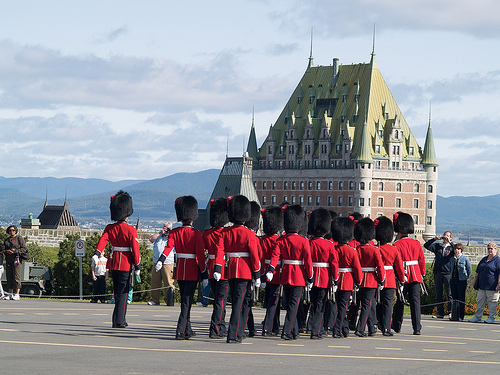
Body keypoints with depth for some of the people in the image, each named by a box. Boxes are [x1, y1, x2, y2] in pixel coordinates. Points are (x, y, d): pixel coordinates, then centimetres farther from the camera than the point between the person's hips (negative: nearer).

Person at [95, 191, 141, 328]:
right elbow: (135, 249, -11)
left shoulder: (109, 228, 2)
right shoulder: (130, 230, -10)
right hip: (125, 264, -5)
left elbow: (103, 240, -14)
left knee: (117, 292, 16)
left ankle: (120, 319, 24)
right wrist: (137, 267, -5)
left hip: (113, 262, 5)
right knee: (123, 292, -1)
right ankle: (119, 321, -6)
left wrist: (97, 253, -27)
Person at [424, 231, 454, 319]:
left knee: (450, 294, -5)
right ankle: (440, 313, 8)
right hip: (437, 272, 3)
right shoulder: (438, 246, 15)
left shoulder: (451, 247, 7)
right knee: (438, 294, 4)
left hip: (448, 273, -3)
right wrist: (434, 239, -5)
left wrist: (450, 242, -18)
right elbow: (426, 245, 7)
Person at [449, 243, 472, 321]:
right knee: (454, 298, 7)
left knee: (461, 299, -3)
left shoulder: (465, 259, -5)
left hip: (462, 280, -5)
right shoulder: (452, 259, 9)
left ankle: (461, 317, -1)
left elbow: (470, 270, 1)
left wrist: (466, 278, 1)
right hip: (453, 280, 5)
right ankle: (454, 316, 12)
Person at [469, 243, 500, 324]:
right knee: (480, 301, 8)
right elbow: (477, 272, 24)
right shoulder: (484, 260, 18)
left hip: (492, 287, -7)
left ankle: (491, 318, 4)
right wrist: (475, 281, 20)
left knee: (492, 302, -2)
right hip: (482, 286, 7)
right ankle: (477, 317, 13)